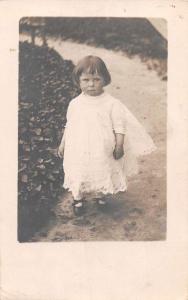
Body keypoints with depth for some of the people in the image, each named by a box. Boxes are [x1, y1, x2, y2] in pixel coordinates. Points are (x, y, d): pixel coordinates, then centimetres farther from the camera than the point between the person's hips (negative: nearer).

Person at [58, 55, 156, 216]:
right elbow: (69, 126, 8)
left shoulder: (112, 104, -13)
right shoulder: (75, 104, -4)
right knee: (78, 177, 14)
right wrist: (63, 143, 10)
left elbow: (119, 126, -8)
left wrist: (119, 146, -12)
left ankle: (101, 195, 45)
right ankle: (78, 198, 40)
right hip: (79, 152, 2)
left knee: (103, 175, 16)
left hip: (103, 152, -1)